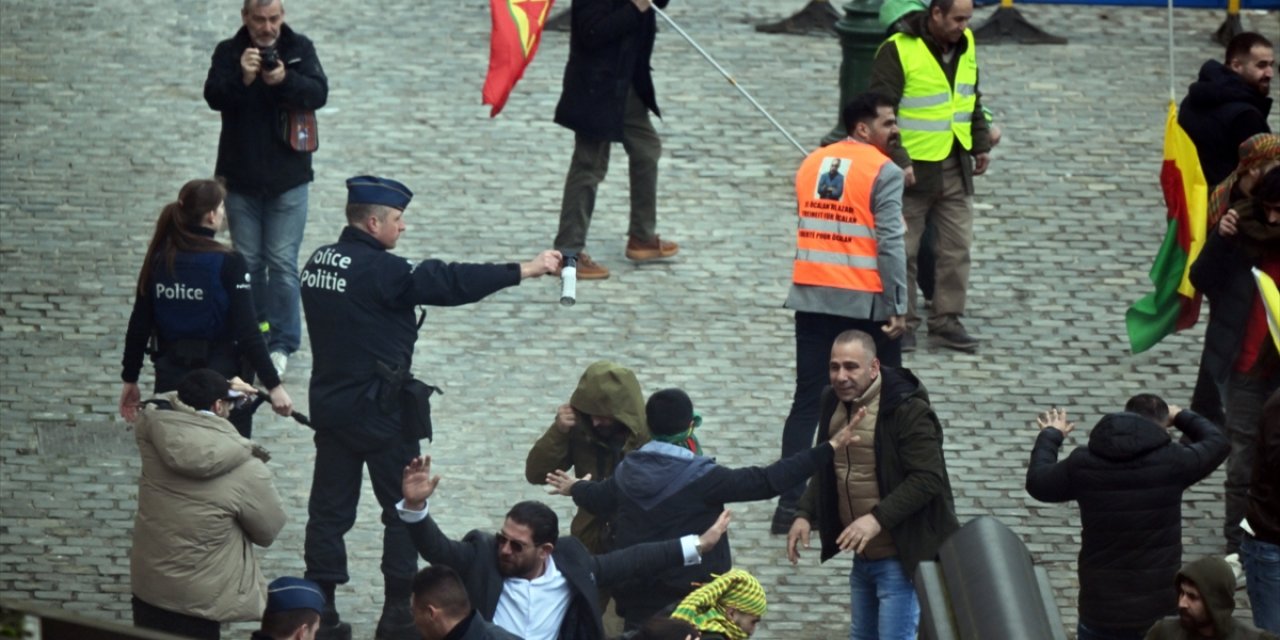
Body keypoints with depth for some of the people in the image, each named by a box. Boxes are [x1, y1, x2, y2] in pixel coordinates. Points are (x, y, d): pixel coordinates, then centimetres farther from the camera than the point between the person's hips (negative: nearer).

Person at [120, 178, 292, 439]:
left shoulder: (158, 260, 2)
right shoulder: (227, 263, -11)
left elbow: (139, 325, 6)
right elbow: (247, 330, -15)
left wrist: (130, 379, 16)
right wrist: (273, 385, -12)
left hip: (170, 377, 5)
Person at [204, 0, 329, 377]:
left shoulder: (299, 49, 0)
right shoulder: (229, 52, -1)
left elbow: (318, 94, -13)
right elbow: (213, 96, -14)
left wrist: (285, 80, -32)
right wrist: (241, 78, -33)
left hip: (287, 178, -1)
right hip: (240, 179, 1)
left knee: (282, 262, -2)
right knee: (249, 262, 9)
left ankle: (282, 343, 5)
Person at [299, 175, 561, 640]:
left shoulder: (318, 263, 4)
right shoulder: (380, 271, -20)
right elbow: (450, 283, -23)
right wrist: (526, 270, -21)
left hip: (330, 404, 7)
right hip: (379, 409, -7)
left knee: (330, 508, 10)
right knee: (404, 509, 7)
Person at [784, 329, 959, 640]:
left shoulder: (907, 410, -19)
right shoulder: (834, 403, 6)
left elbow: (927, 479, -23)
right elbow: (824, 471, 19)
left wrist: (878, 518, -31)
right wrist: (805, 514, 4)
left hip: (902, 555, -9)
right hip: (863, 555, 9)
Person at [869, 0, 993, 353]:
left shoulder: (964, 44, 5)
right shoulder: (898, 50, -16)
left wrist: (981, 144, 15)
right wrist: (898, 160, -21)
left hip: (955, 166, 6)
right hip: (913, 169, -6)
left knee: (957, 247, 6)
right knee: (903, 250, 2)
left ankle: (946, 320, 14)